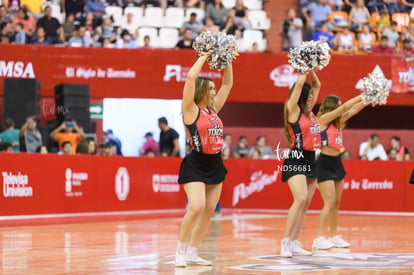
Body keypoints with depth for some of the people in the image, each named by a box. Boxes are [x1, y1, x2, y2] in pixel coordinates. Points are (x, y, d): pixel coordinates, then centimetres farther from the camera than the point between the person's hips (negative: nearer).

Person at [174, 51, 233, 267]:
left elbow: (228, 83, 19)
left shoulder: (213, 109, 12)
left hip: (215, 165, 7)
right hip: (196, 165, -7)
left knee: (209, 211, 6)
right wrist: (204, 57, -7)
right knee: (196, 208, -20)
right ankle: (180, 251, -5)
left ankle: (192, 253, 15)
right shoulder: (191, 110, -6)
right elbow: (191, 77, -17)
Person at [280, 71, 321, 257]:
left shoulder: (309, 112, 14)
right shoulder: (293, 110, -6)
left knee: (305, 204, 5)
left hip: (310, 161, 8)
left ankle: (294, 244, 8)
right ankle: (285, 243, -18)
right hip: (296, 160, -8)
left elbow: (317, 85, 22)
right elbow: (299, 84, -12)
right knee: (300, 199, -21)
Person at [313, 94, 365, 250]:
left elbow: (353, 110, 14)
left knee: (337, 202, 10)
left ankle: (334, 237, 16)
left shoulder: (338, 121, 12)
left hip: (336, 163, 9)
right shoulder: (323, 119, -10)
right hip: (324, 164, -9)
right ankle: (319, 239, -11)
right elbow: (345, 108, -16)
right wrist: (363, 96, -11)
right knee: (330, 202, -12)